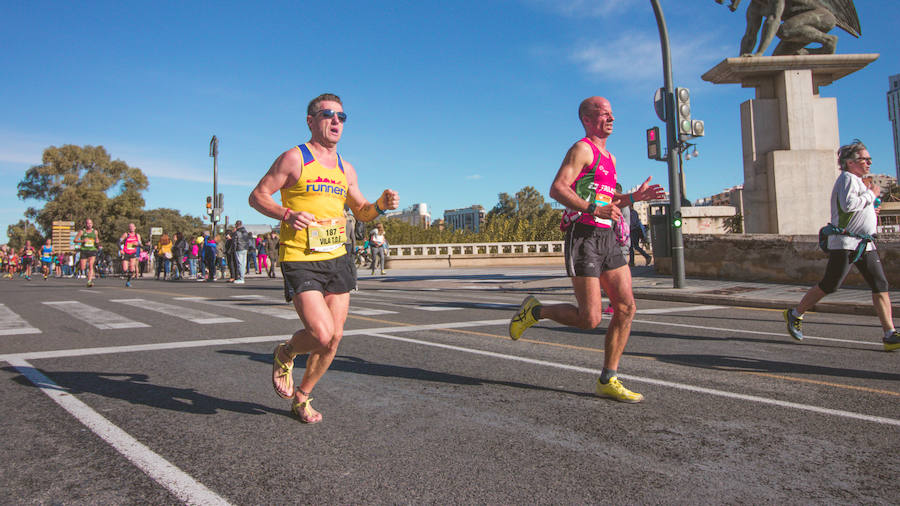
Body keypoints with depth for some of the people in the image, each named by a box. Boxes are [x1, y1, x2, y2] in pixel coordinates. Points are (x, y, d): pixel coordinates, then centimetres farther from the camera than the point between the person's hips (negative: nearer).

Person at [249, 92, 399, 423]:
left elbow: (362, 212, 22)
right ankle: (285, 354, 17)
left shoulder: (345, 168, 16)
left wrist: (381, 205, 0)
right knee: (321, 333, -18)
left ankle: (301, 397, 27)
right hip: (299, 259, -6)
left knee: (335, 337, 6)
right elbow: (257, 196, -1)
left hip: (336, 258, 6)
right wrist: (287, 215, -19)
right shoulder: (295, 158, -2)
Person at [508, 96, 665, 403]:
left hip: (607, 238, 9)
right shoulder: (582, 149, -5)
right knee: (590, 318, -11)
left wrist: (634, 197, 16)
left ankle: (608, 381, 9)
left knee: (626, 308, 1)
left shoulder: (609, 157, 23)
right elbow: (557, 189, -18)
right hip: (583, 235, -9)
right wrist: (594, 209, -26)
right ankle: (535, 311, 14)